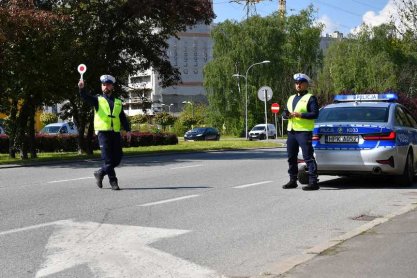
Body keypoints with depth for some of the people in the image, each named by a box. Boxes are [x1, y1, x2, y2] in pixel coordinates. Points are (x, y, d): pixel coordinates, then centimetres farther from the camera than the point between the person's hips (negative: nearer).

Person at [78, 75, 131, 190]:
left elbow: (123, 118, 12)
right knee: (107, 158, -7)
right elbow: (86, 97, -8)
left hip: (115, 133, 4)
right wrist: (81, 88, -28)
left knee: (117, 158, 3)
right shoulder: (98, 100, 10)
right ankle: (113, 182, -1)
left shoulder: (118, 102, 17)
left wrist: (127, 130, -1)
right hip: (103, 132, -4)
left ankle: (100, 172, 22)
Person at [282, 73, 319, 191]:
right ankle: (293, 180, 21)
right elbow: (284, 113, 19)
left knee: (308, 157, -10)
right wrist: (287, 114, -5)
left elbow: (315, 114, -12)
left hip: (304, 131, -8)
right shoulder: (291, 98, 22)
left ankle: (313, 182, -11)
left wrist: (300, 115, -21)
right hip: (291, 131, 8)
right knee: (291, 157, 12)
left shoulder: (310, 98, -2)